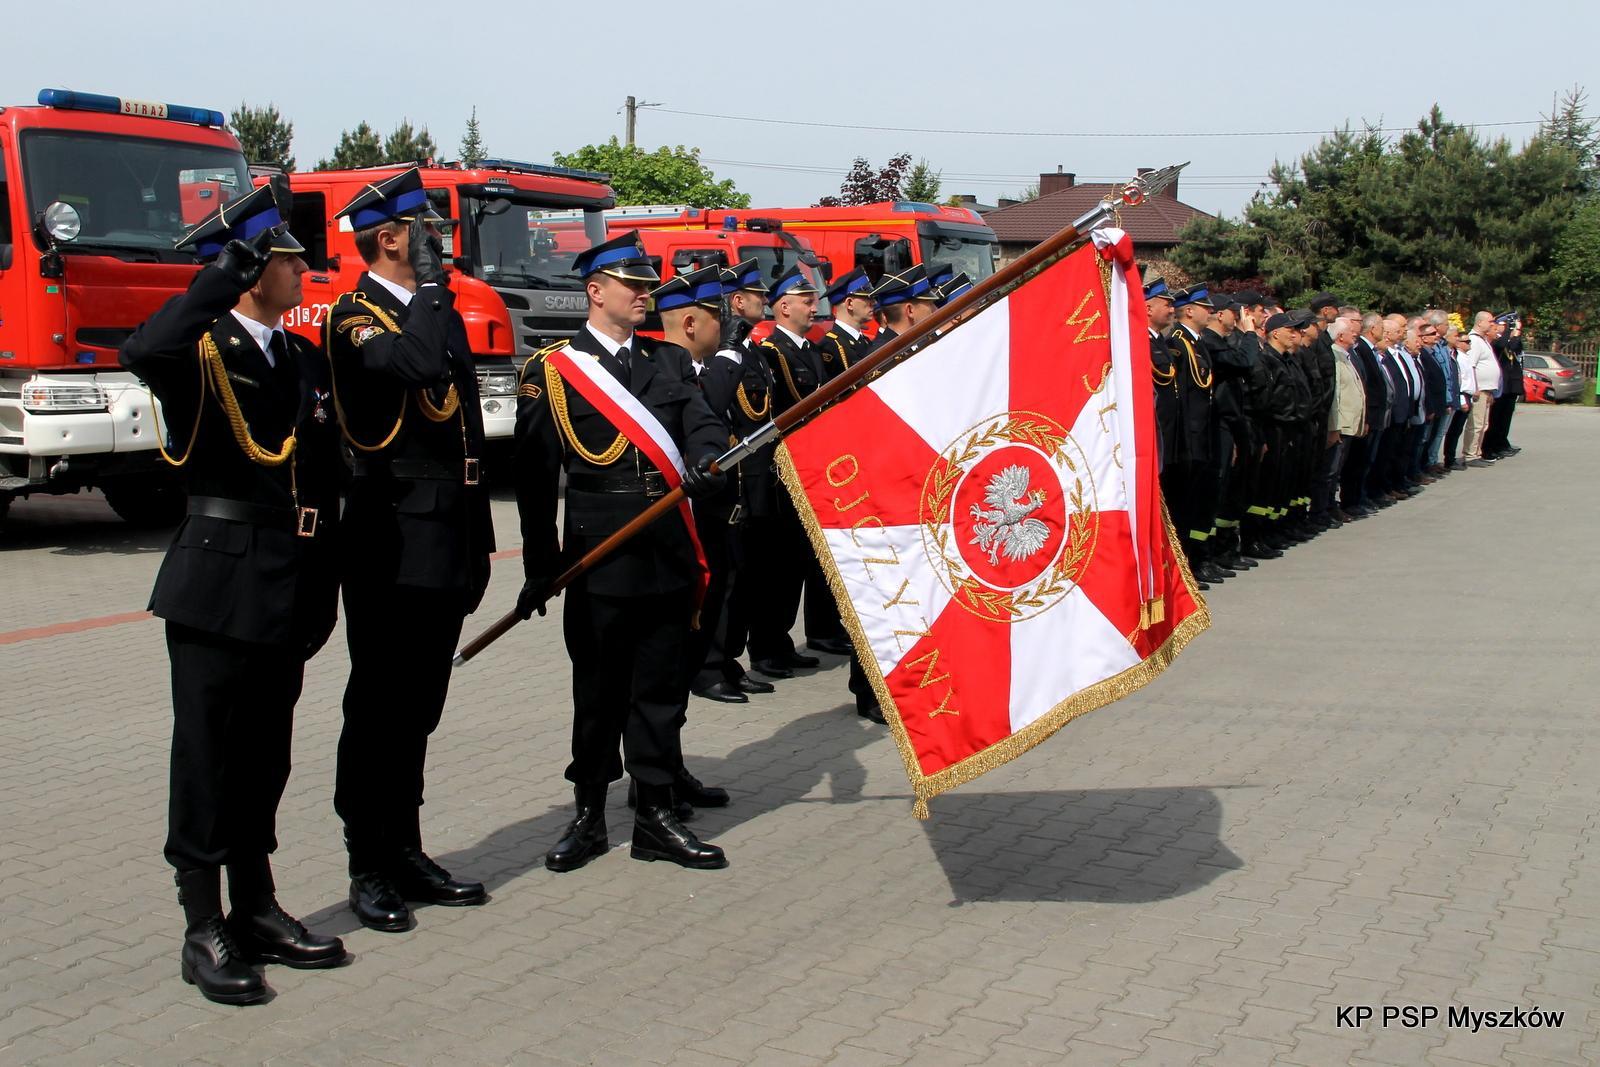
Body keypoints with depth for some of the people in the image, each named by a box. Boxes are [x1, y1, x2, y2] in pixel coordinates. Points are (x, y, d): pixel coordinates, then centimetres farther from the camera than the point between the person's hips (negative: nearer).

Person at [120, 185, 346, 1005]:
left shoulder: (307, 360, 12)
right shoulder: (199, 351, -8)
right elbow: (142, 354, -34)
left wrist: (321, 590, 12)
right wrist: (229, 270, -29)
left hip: (289, 589, 7)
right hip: (217, 582, -7)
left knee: (265, 753, 15)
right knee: (207, 753, 3)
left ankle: (255, 910, 28)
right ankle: (203, 932, 13)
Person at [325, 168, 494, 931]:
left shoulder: (438, 312, 16)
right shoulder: (355, 318, -9)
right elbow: (419, 361, -33)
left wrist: (477, 542, 17)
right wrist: (432, 278, -18)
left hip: (446, 544, 8)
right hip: (391, 546, -8)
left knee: (417, 710, 15)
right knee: (378, 709, 2)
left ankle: (407, 854, 25)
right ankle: (369, 868, 13)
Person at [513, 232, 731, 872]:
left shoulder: (671, 361, 15)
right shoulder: (552, 370, 1)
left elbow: (701, 423, -1)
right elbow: (534, 477, -2)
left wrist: (706, 463, -24)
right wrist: (540, 567, -4)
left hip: (669, 551, 4)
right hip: (599, 557, -3)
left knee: (661, 684, 7)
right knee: (598, 689, 4)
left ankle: (656, 816, 16)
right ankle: (589, 813, 18)